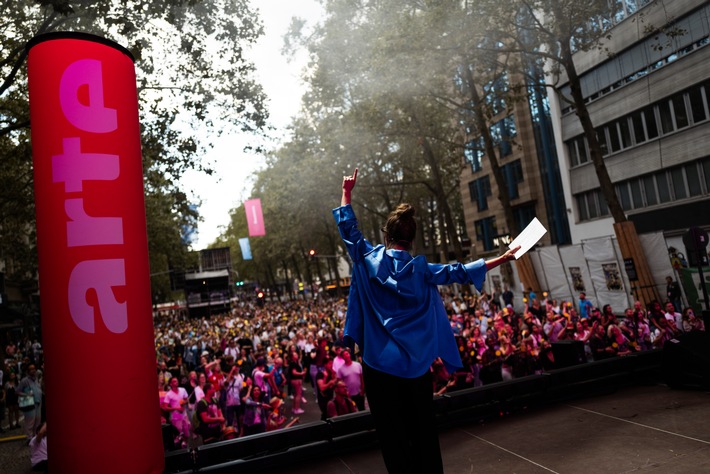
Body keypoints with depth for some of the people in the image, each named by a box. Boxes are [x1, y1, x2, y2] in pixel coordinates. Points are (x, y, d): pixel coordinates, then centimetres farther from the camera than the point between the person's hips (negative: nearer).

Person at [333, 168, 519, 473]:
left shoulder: (370, 261, -5)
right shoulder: (420, 270, -3)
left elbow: (348, 229, 5)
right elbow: (459, 273, 2)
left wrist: (347, 192, 15)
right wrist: (503, 258, 11)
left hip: (380, 363, -1)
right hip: (415, 363, 1)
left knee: (393, 432, 8)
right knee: (423, 428, 14)